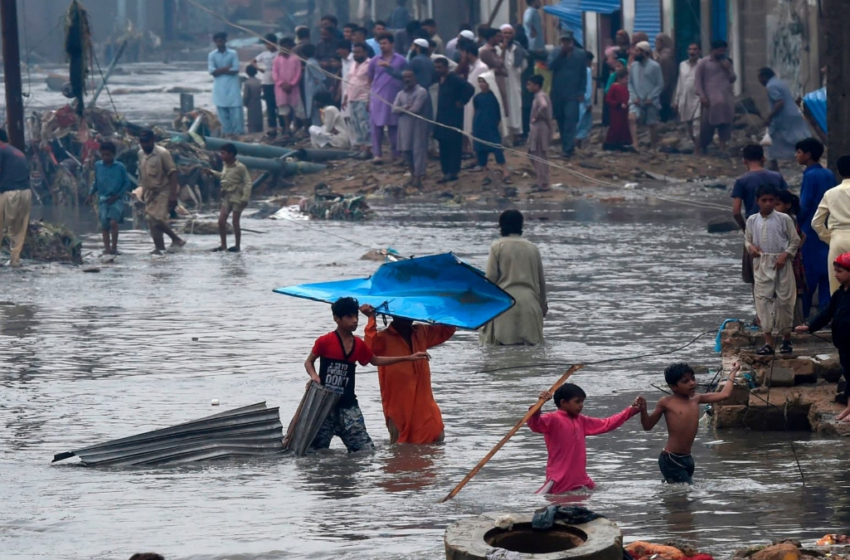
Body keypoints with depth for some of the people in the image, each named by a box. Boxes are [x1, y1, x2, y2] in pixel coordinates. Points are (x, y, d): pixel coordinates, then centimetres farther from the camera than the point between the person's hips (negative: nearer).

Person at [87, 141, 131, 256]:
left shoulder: (120, 167, -6)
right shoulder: (98, 165, 3)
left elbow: (127, 183, 0)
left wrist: (117, 196, -7)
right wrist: (91, 193, 6)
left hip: (116, 199, -3)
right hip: (103, 198, 3)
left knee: (113, 222, -17)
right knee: (104, 225, 2)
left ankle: (114, 247, -5)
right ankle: (107, 247, 11)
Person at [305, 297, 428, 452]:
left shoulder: (359, 345, 6)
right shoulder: (324, 342, -8)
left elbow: (375, 360, 23)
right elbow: (309, 362, 6)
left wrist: (408, 358, 22)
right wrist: (314, 376, -17)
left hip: (347, 406, 4)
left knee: (366, 450, -5)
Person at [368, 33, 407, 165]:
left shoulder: (401, 60, 3)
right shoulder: (375, 61, 6)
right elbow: (369, 79, 13)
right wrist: (368, 96, 12)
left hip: (395, 98, 0)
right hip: (378, 98, 0)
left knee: (394, 126, 5)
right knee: (377, 126, -4)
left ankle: (396, 154, 11)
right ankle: (377, 154, -3)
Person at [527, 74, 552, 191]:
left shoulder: (540, 96, -17)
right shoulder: (539, 95, 14)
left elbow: (544, 106, -38)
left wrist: (537, 117, -23)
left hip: (540, 129, -10)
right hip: (537, 129, 10)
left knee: (540, 157, -4)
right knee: (533, 154, 18)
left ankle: (543, 185, 1)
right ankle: (541, 181, 24)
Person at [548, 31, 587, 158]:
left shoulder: (581, 54, 2)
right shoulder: (555, 53, 8)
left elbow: (584, 74, 4)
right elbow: (550, 66, -9)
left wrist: (581, 92, -2)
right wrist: (561, 52, -13)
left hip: (572, 94, -3)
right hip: (557, 93, 3)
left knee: (570, 120, -13)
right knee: (561, 120, 8)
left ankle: (568, 148, -17)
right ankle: (567, 145, 20)